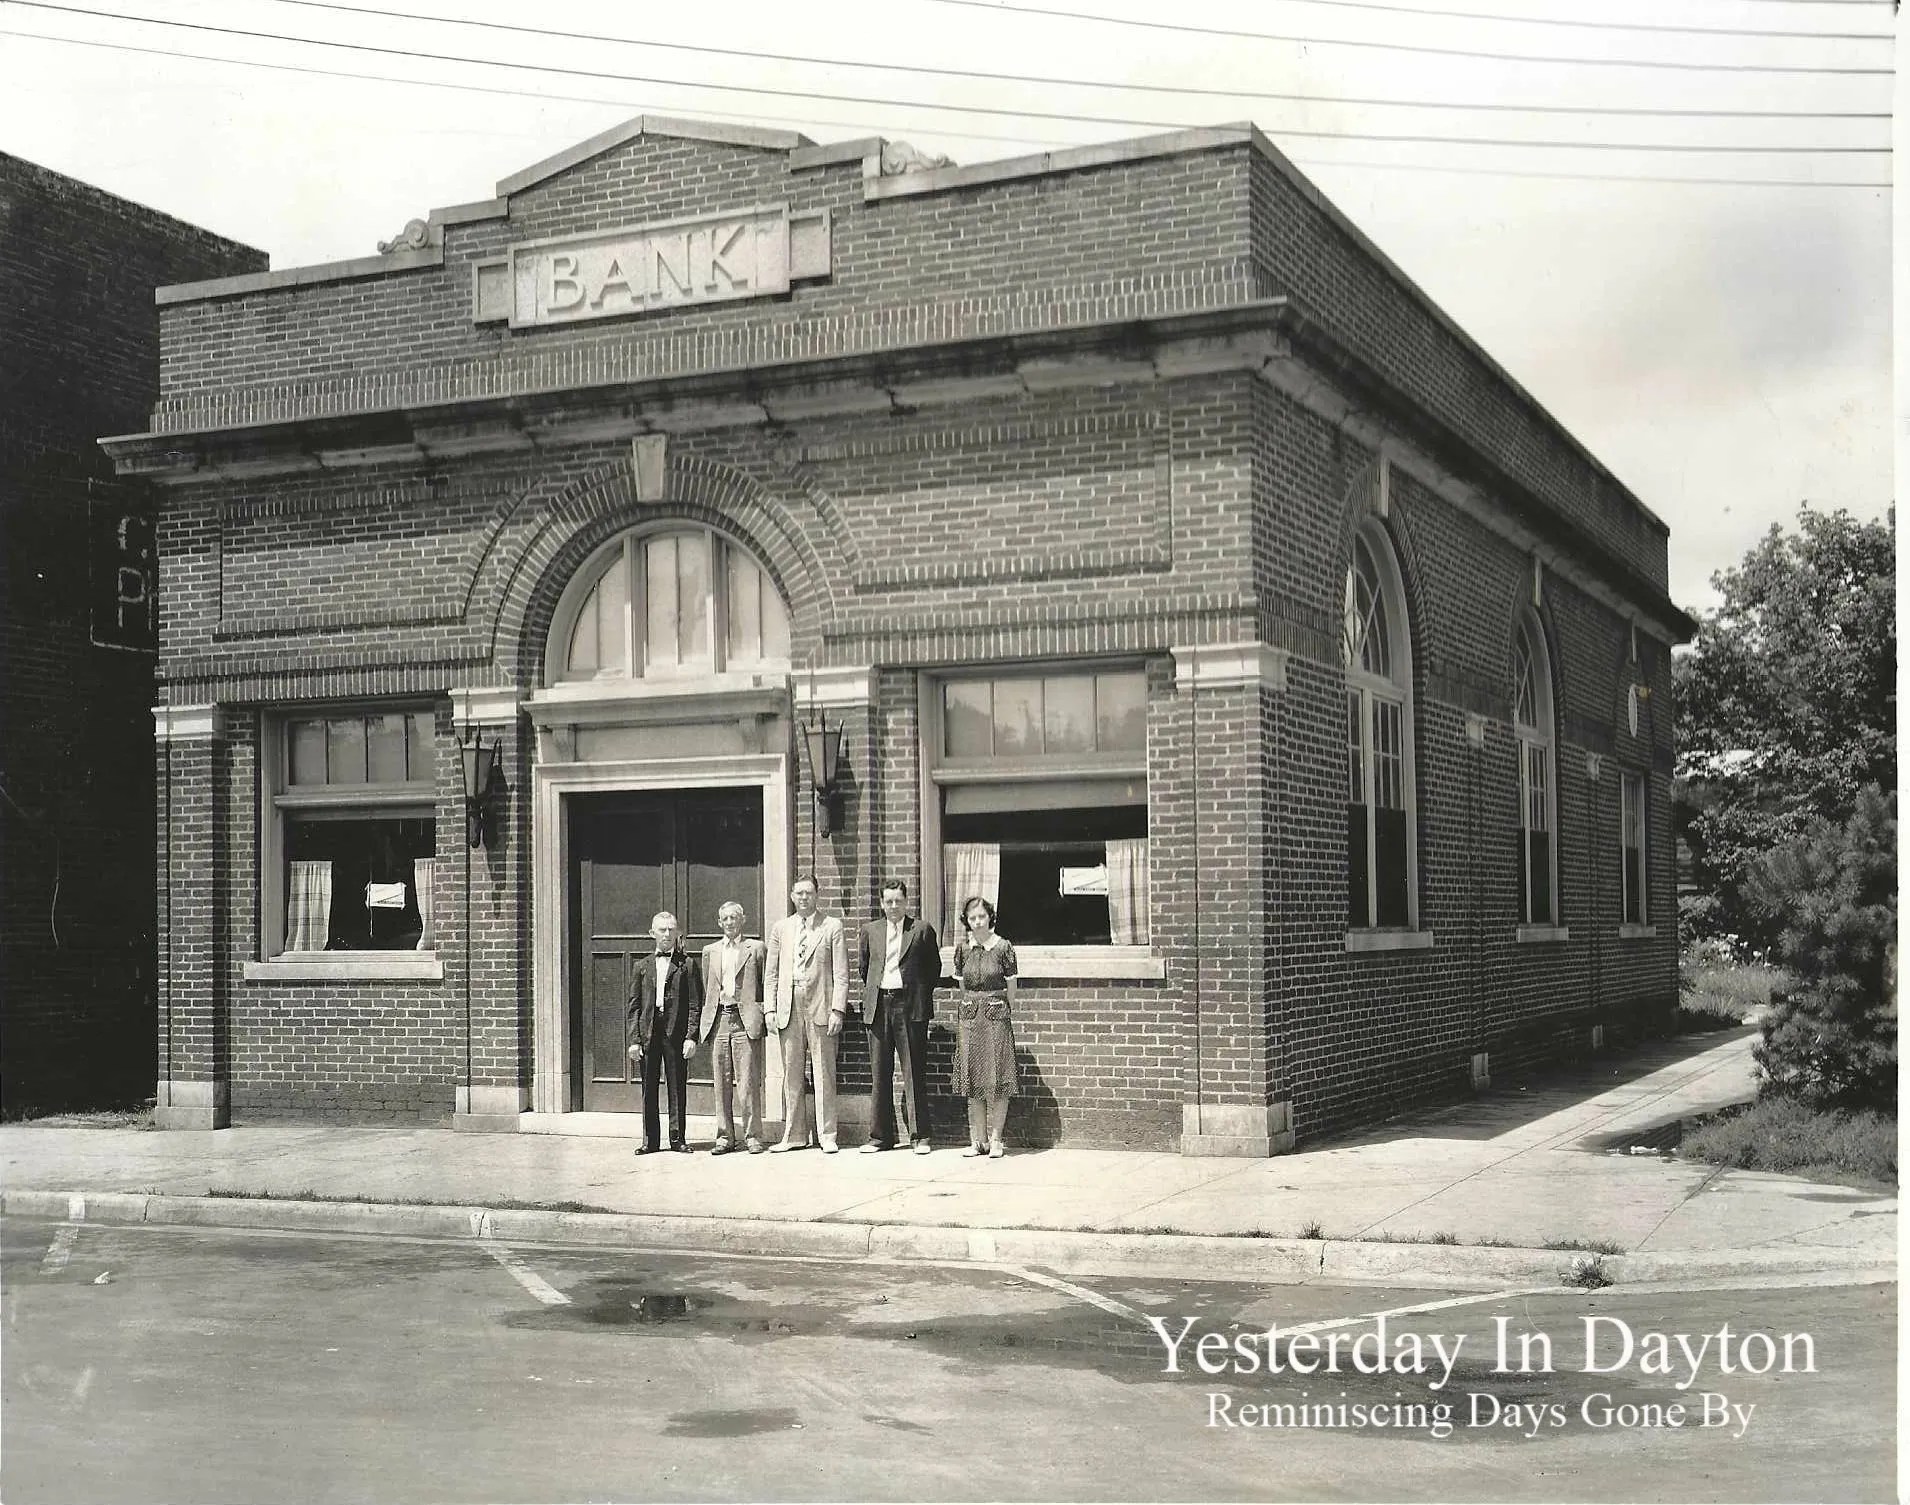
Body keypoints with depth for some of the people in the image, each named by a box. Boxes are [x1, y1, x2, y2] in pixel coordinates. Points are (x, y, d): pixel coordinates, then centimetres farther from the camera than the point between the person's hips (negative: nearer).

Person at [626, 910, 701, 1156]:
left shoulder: (686, 965, 5)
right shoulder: (643, 966, 13)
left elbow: (695, 1004, 0)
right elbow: (633, 1007, 10)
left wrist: (691, 1036, -9)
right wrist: (633, 1040, 1)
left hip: (676, 1033, -2)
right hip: (648, 1033, 2)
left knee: (677, 1087, 2)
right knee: (648, 1089, 5)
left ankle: (677, 1138, 10)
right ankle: (650, 1140, 12)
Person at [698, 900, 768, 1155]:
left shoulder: (756, 948, 6)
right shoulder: (710, 951, 16)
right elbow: (706, 989, 18)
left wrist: (765, 1013, -3)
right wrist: (705, 1023, 10)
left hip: (746, 1020, -3)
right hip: (718, 1020, 4)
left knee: (748, 1082, -5)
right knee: (721, 1083, 5)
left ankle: (752, 1136, 1)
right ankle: (725, 1137, 11)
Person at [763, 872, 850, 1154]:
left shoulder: (832, 926, 4)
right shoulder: (781, 928, 13)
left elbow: (841, 973, 0)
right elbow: (771, 973, 14)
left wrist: (837, 1009, -8)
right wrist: (771, 1009, 5)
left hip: (821, 1007, -3)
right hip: (789, 1009, 3)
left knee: (823, 1074, -2)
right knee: (791, 1074, 5)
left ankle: (827, 1135, 3)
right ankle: (793, 1134, 12)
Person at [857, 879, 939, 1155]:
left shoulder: (922, 929, 3)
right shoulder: (870, 930, 12)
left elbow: (934, 966, 9)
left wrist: (921, 995, 9)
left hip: (910, 1006, -3)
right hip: (878, 1006, 3)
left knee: (914, 1073, -2)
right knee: (880, 1073, 5)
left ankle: (919, 1135, 2)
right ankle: (880, 1135, 11)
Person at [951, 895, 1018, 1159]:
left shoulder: (1003, 947, -5)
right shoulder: (962, 947, 4)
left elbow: (1011, 986, 3)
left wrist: (1008, 1013, 9)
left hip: (997, 1015, -3)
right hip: (969, 1016, 3)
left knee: (997, 1080, -4)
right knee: (973, 1080, 5)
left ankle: (995, 1139, 2)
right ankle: (978, 1140, 11)